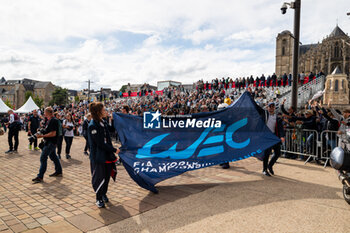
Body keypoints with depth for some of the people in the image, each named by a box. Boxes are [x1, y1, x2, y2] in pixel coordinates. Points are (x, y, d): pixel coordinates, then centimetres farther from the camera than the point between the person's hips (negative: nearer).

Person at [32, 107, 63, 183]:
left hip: (51, 142, -11)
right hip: (49, 142, 11)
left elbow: (53, 133, -25)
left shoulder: (53, 121, -19)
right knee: (53, 156, 17)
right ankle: (58, 171, 29)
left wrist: (42, 136, -24)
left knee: (43, 158, -10)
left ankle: (40, 177, -6)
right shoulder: (49, 120, 14)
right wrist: (41, 132, 7)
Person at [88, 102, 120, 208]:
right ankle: (99, 199, 21)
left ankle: (104, 194, 35)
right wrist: (114, 150, -15)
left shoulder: (103, 122, 8)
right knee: (99, 178, 4)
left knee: (107, 176, 16)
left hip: (107, 155, 8)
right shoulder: (92, 126, -18)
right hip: (98, 156, -7)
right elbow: (100, 143, -20)